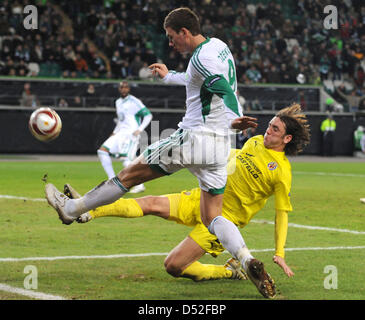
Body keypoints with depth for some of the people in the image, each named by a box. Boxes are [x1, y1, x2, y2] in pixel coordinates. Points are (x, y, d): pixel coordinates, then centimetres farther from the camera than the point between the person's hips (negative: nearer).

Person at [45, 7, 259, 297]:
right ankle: (248, 260, -16)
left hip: (193, 138, -8)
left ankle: (71, 208, 21)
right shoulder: (219, 46, 16)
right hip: (220, 147, 8)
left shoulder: (202, 56, -13)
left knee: (130, 174, 7)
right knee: (212, 217, 7)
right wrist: (169, 76, 49)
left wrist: (234, 119, -46)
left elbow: (224, 87, -30)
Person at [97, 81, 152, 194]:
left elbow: (148, 115, -8)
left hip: (131, 134, -8)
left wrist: (139, 130, -17)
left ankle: (139, 185, -10)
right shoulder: (118, 102, 17)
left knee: (126, 161, -21)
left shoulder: (134, 102, -6)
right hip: (120, 133, 8)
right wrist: (115, 132, 18)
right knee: (102, 151, -4)